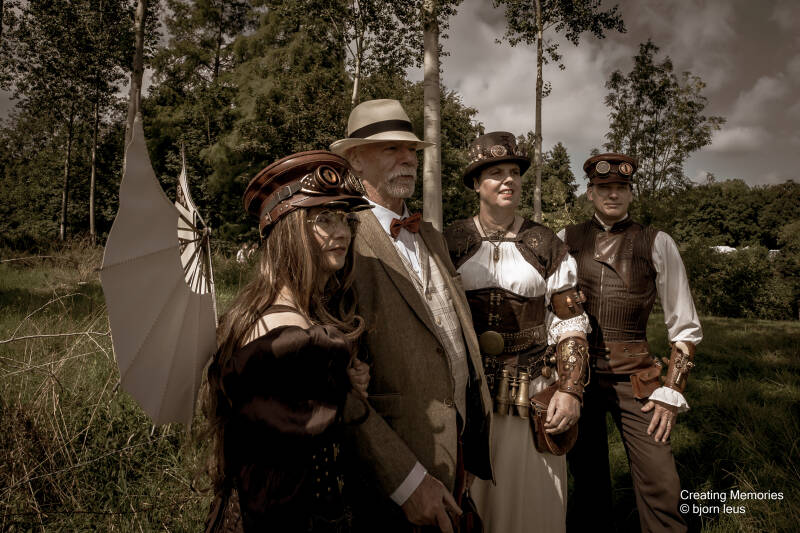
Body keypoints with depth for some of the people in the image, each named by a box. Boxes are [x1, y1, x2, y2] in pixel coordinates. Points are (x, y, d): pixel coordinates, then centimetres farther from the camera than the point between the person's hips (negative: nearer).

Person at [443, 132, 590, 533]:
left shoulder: (546, 245, 2)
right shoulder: (450, 242, 2)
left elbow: (570, 322, 2)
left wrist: (570, 390, -7)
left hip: (533, 396, 0)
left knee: (531, 498, 10)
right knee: (468, 497, 12)